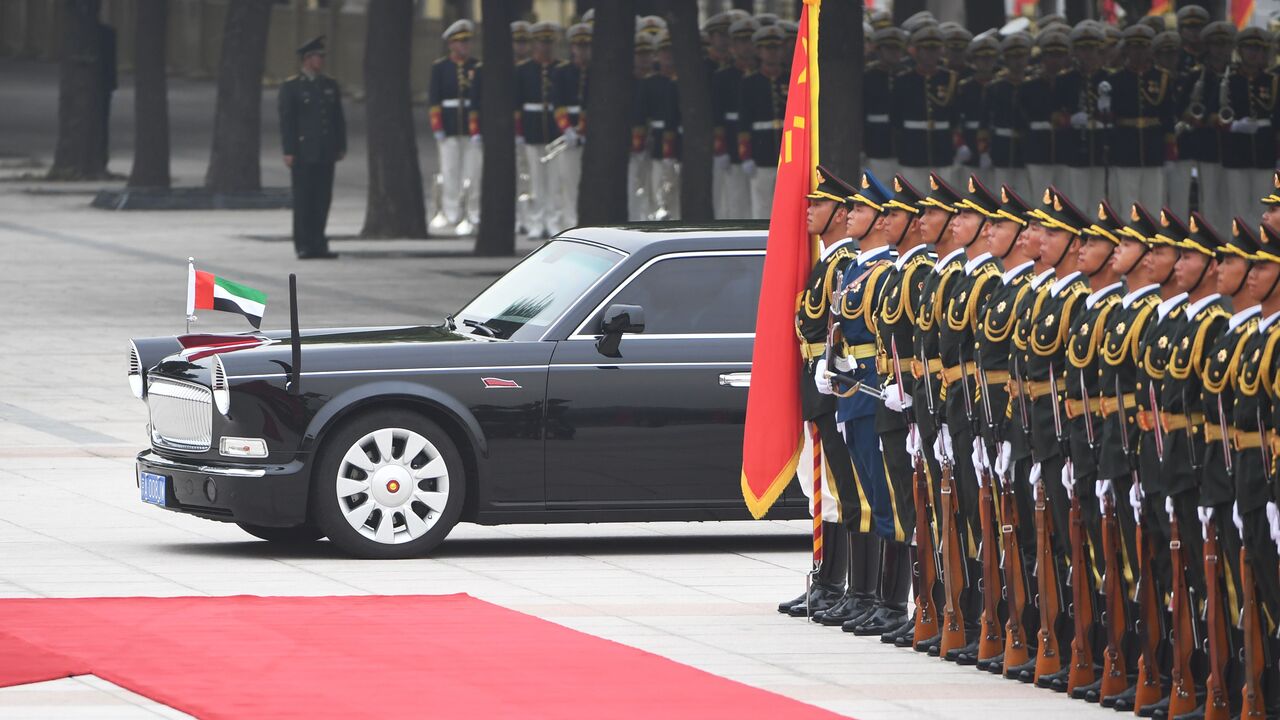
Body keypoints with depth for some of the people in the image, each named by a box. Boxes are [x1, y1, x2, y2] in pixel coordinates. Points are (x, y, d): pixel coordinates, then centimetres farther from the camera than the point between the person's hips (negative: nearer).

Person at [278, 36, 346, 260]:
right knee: (303, 199, -3)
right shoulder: (291, 87, -1)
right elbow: (286, 121, -5)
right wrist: (288, 151, -11)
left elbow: (338, 119, 16)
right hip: (303, 154, -5)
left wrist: (340, 147, 10)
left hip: (325, 154, 5)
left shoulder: (330, 86, 14)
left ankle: (317, 244, 10)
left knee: (322, 199, 4)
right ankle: (304, 246, -1)